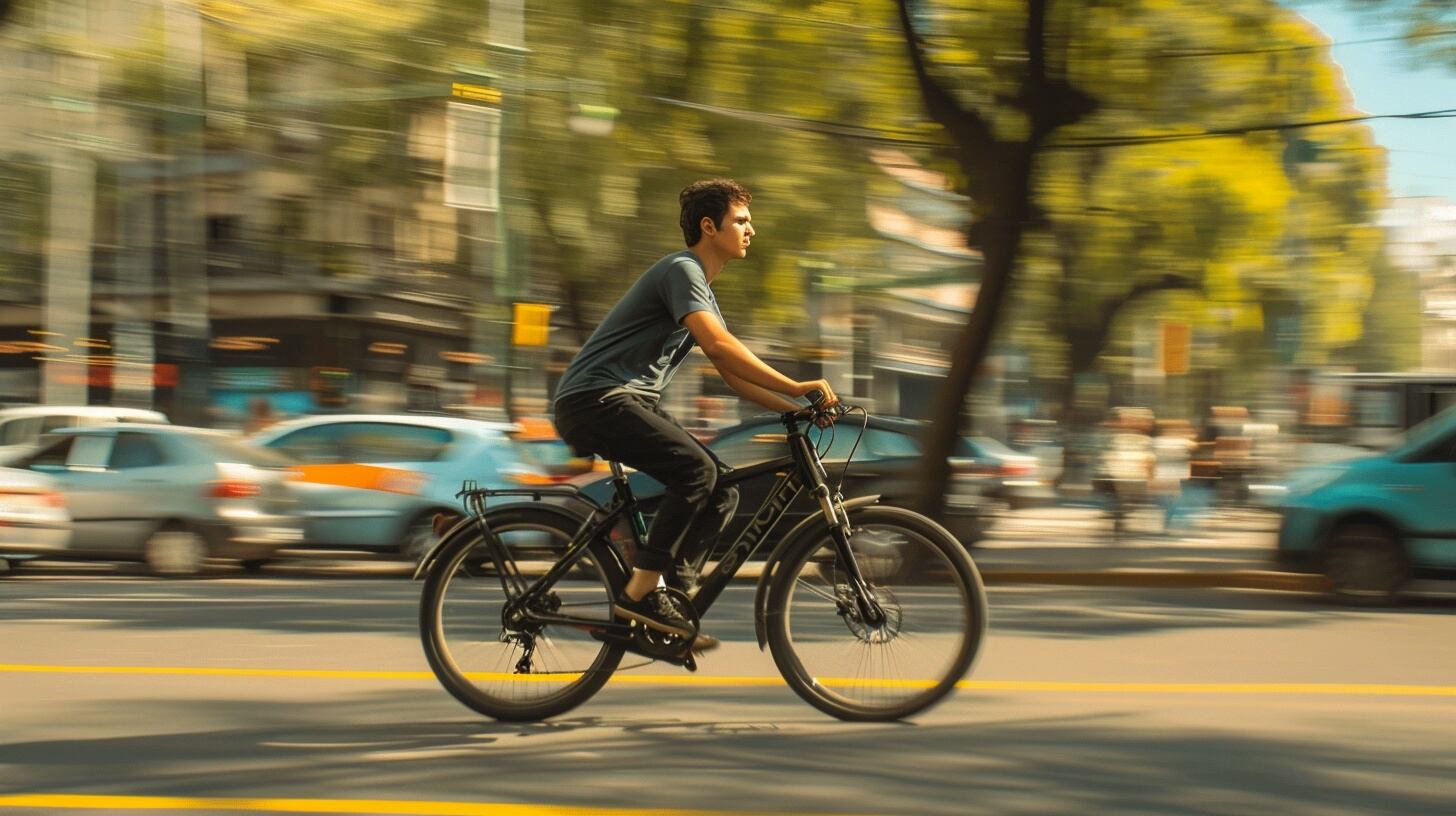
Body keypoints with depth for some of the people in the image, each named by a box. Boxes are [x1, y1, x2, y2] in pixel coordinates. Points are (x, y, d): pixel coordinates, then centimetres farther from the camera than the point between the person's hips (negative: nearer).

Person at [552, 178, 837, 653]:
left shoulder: (702, 289, 21)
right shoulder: (681, 270, -11)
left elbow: (732, 373, 19)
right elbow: (718, 345, -25)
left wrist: (794, 409, 5)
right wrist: (795, 388, -26)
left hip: (630, 403, 10)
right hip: (594, 400, -10)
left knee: (721, 493, -1)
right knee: (696, 470, -27)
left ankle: (647, 597, -2)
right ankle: (639, 595, -22)